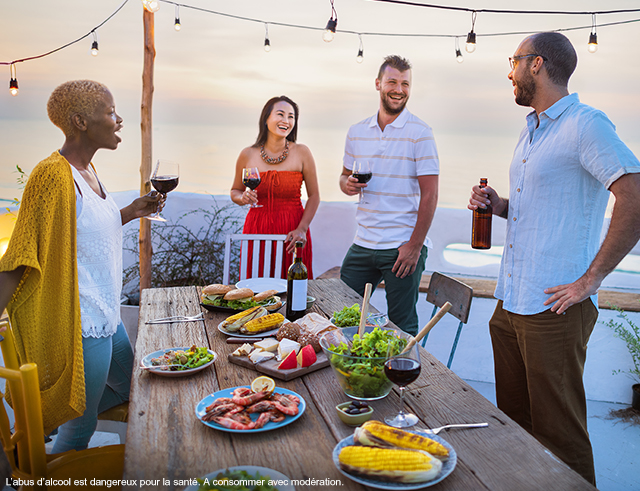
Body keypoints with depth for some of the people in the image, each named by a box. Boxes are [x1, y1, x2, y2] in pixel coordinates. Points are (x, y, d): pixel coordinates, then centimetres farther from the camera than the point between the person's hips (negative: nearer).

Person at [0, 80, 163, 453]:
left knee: (129, 389, 27)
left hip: (105, 316, 10)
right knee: (82, 427, 8)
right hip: (80, 324, -10)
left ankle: (48, 422, 37)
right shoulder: (55, 176, -21)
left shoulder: (87, 169, 8)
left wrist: (131, 212, 8)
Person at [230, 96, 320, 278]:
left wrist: (302, 229, -8)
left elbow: (314, 196, 2)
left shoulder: (302, 153, -3)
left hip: (291, 232, -1)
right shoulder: (248, 155, 0)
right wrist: (243, 198, -8)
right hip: (257, 230, 1)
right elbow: (235, 191, 15)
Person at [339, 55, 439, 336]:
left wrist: (415, 246, -15)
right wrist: (348, 184, -5)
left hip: (403, 247, -4)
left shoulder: (419, 133, -6)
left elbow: (430, 194, -9)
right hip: (362, 244, 5)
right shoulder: (357, 132, 8)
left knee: (401, 326, 5)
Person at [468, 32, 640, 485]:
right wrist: (498, 204, 7)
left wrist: (590, 280, -19)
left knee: (559, 434, 2)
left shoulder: (585, 124, -11)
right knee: (513, 422, 18)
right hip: (510, 306, 9)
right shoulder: (531, 132, 18)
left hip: (554, 310, -9)